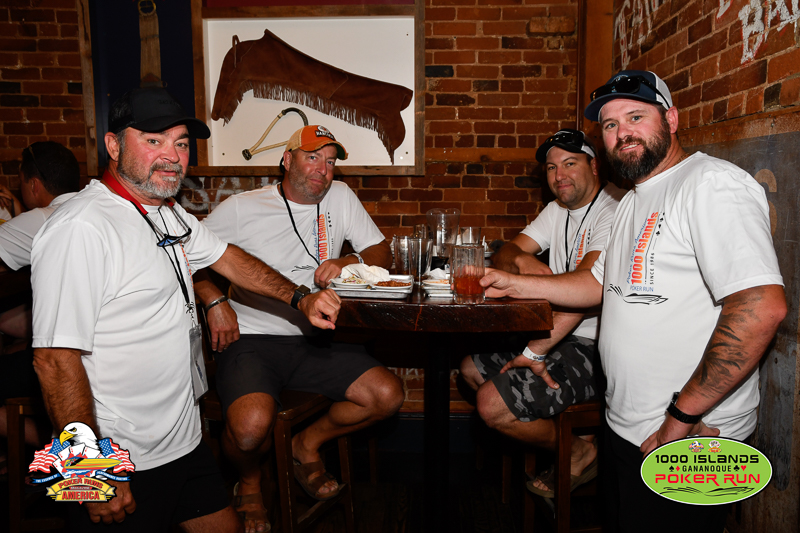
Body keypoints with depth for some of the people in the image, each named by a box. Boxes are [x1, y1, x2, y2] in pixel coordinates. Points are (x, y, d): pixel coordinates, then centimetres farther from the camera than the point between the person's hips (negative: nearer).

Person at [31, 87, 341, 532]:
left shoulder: (171, 215, 7)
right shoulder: (81, 228, -23)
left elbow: (228, 258, 20)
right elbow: (55, 359, -24)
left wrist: (300, 299, 9)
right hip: (126, 467, -8)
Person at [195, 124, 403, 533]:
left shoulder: (339, 197, 8)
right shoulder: (241, 208, -1)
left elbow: (382, 253, 8)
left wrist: (347, 262, -13)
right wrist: (214, 301, -8)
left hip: (312, 340, 4)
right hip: (251, 341, -4)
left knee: (388, 395, -11)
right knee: (252, 426, -30)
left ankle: (308, 444, 16)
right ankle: (249, 485, 10)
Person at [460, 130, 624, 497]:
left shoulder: (612, 212, -17)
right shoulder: (558, 210, 14)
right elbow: (504, 253, 9)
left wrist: (536, 351, -29)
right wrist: (519, 260, -18)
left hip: (595, 349, -10)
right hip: (561, 338, 10)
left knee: (492, 405, -17)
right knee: (472, 367, 13)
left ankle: (582, 451, 7)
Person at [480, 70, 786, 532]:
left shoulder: (713, 184, -18)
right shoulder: (636, 200, 15)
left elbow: (762, 307, -29)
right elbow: (602, 284, 23)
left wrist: (684, 415, -24)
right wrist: (514, 284, 16)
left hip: (688, 443, -9)